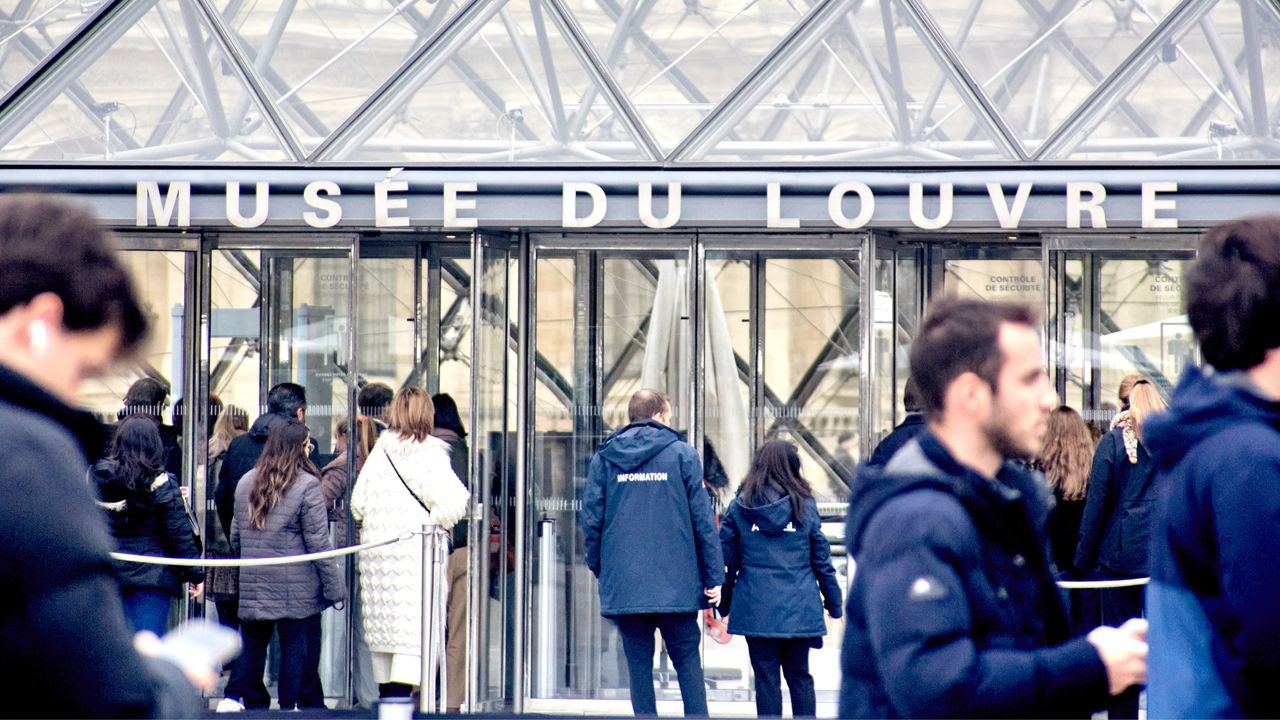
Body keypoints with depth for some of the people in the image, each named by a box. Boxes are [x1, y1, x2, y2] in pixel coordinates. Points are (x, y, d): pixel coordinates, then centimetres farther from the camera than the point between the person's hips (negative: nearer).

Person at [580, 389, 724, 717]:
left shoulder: (604, 458, 5)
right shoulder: (682, 454, 0)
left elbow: (591, 518, 4)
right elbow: (702, 518, -1)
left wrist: (598, 567, 16)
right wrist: (715, 576, 2)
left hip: (623, 584, 2)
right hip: (675, 583, -2)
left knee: (638, 663, 6)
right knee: (687, 659, 6)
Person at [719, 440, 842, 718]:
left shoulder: (739, 507, 0)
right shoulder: (805, 506, 1)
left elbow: (726, 560, 2)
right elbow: (822, 560, 4)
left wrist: (725, 602, 11)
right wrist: (834, 604, 12)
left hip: (756, 609, -1)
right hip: (799, 609, 1)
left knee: (766, 678, 2)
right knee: (800, 676, 10)